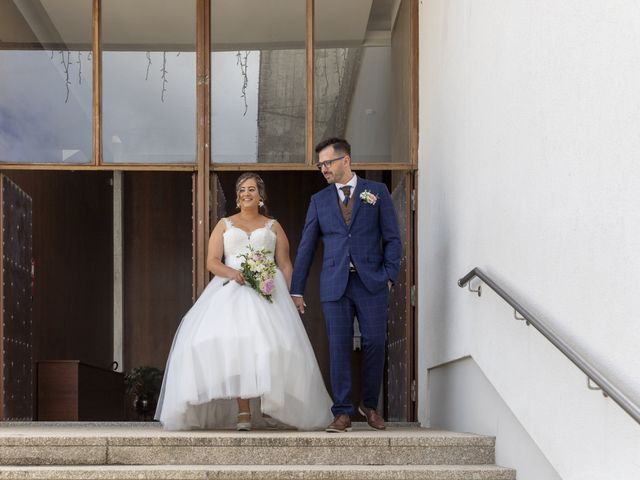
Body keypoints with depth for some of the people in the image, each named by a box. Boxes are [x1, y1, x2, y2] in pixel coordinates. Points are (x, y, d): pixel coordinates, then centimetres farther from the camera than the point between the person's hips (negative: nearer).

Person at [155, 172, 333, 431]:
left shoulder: (273, 226, 18)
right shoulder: (224, 225, 18)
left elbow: (285, 265, 13)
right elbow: (212, 261, 8)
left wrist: (286, 298, -1)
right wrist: (232, 272, -13)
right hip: (231, 291, -1)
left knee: (270, 340, -20)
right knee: (234, 343, -21)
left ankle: (271, 403, -10)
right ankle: (243, 412, -27)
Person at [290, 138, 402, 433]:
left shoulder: (377, 192, 7)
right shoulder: (319, 200, 12)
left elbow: (392, 238, 6)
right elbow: (306, 247, 12)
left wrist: (388, 276, -4)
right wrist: (296, 290, 10)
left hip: (371, 283, -1)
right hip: (335, 284, 1)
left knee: (374, 343, -3)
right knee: (339, 348, -2)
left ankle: (370, 405, 16)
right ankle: (343, 413, 2)